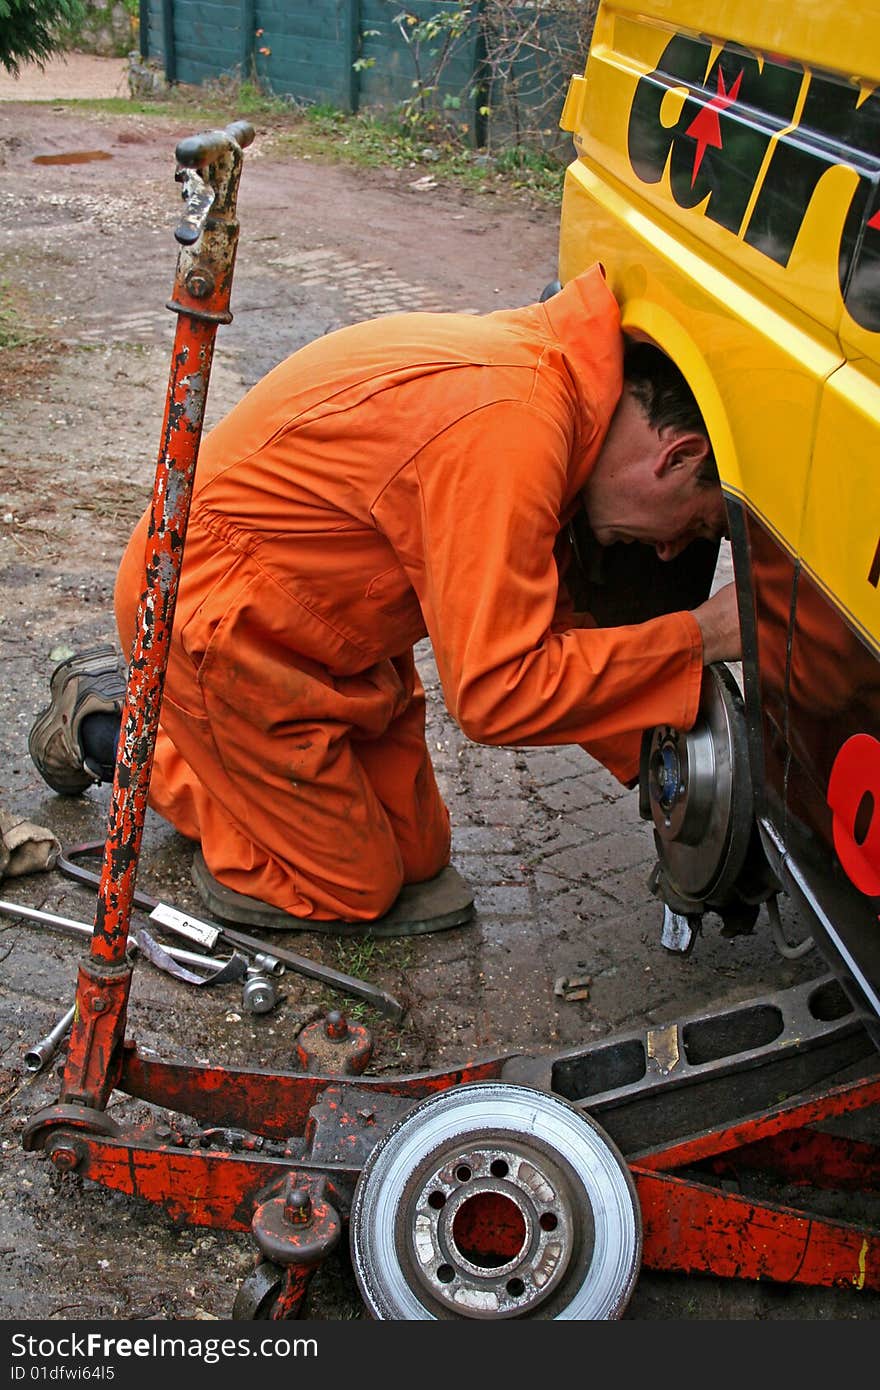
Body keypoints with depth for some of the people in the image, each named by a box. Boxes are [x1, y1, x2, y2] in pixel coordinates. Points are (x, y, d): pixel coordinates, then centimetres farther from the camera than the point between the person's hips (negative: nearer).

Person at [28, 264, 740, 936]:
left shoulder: (539, 360, -2)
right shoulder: (507, 430, -33)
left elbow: (534, 621, 7)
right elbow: (496, 691, -30)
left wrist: (645, 754, 0)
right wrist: (696, 637, -25)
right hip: (213, 616, -9)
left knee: (417, 853, 13)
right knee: (352, 887, 3)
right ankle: (108, 724, 14)